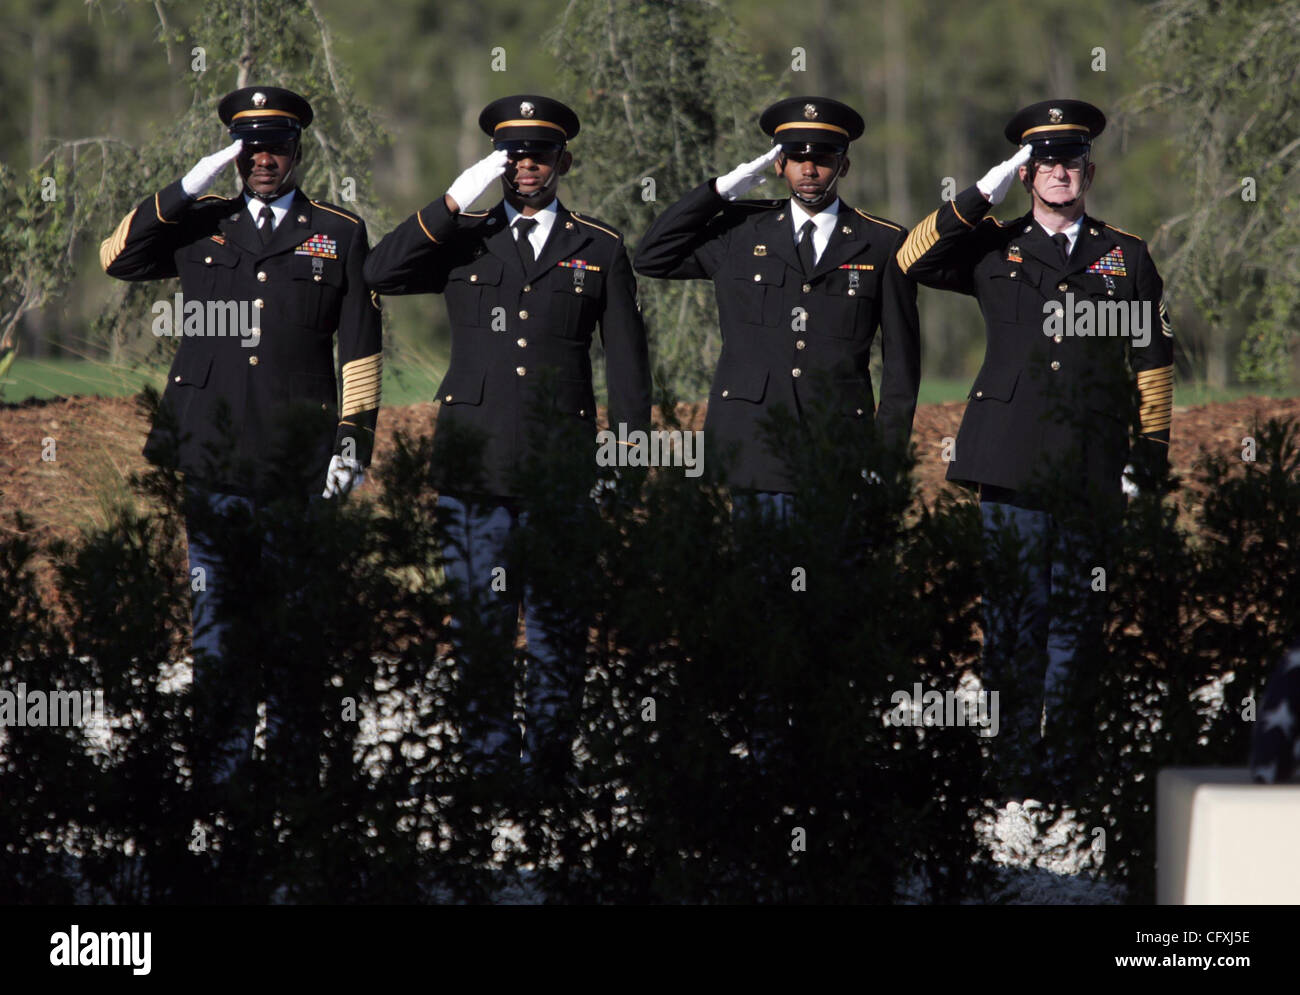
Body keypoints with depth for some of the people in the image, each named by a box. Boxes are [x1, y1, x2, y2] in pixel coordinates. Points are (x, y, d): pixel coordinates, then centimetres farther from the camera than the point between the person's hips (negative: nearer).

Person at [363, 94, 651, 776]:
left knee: (558, 630, -1)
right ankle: (487, 763, 6)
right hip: (473, 464, 1)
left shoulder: (600, 250, 10)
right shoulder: (462, 244, 12)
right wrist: (456, 204, -10)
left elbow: (627, 363, 9)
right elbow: (381, 274, -4)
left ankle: (549, 765, 5)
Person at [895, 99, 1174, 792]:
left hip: (1091, 466, 1)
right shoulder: (993, 250, 14)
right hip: (1012, 460, -1)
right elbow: (912, 261, 2)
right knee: (1013, 612, -5)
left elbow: (1153, 363, 15)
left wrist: (1149, 456, 8)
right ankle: (1014, 757, -2)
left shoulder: (1128, 258, 14)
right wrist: (983, 195, -2)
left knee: (1076, 613, 2)